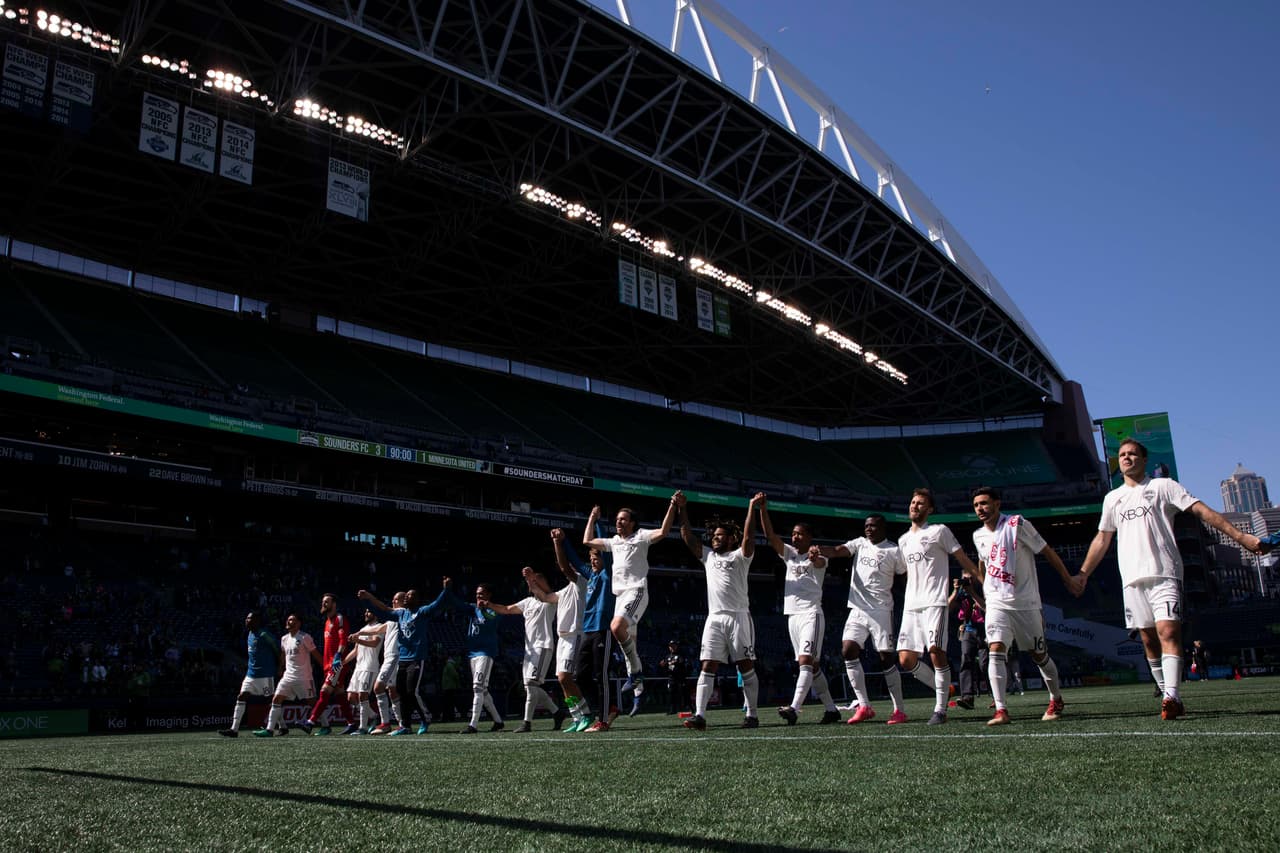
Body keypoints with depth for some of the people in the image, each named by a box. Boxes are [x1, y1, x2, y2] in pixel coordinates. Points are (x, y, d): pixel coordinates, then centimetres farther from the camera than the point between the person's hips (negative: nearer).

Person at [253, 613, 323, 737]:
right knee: (276, 699, -4)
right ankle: (269, 729, 0)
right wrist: (280, 672, 19)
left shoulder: (304, 637, -8)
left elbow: (316, 655, -6)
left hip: (304, 677, -6)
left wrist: (325, 669, -6)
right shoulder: (284, 639, 12)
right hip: (288, 676, 6)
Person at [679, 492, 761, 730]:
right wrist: (682, 509, 12)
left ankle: (751, 715, 7)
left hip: (738, 617, -4)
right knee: (707, 667, -6)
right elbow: (687, 536, 18)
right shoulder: (708, 556, 19)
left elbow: (748, 536, -12)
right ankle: (699, 715, -13)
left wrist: (752, 507, -17)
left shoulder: (739, 556, 5)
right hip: (714, 618, 4)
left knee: (746, 667, 0)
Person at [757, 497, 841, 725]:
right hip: (792, 615, 7)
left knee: (805, 662, -17)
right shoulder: (789, 553, 16)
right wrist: (763, 509, -7)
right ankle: (831, 709, 17)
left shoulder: (817, 557, -1)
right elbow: (770, 535, 5)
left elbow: (818, 562, -26)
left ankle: (794, 708, -28)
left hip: (811, 614, -7)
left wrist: (814, 556, -52)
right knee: (812, 666, 9)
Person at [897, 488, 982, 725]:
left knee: (936, 652, -17)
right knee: (906, 659, -1)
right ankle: (944, 690, 18)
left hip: (934, 603, -6)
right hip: (911, 605, 6)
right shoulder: (903, 540, 20)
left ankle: (940, 709, -7)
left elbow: (963, 560, 1)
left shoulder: (939, 531, 2)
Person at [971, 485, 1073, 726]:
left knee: (1039, 655, 8)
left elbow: (1047, 552, -4)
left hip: (1026, 602, -3)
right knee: (996, 650, -16)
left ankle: (1056, 700, 32)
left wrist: (1069, 580, -1)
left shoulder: (1017, 524, -10)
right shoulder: (978, 536, 7)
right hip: (996, 602, 3)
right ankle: (1001, 710, -18)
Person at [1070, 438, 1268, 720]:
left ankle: (1171, 696, -27)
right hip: (1132, 578, 4)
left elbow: (1202, 510, -1)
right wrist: (1083, 574, 21)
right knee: (1148, 640, 3)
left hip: (1164, 573, -4)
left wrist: (1240, 535, -11)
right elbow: (1102, 539, 25)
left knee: (1168, 631, -18)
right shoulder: (1112, 498, 19)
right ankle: (1169, 696, 12)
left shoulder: (1162, 486, 7)